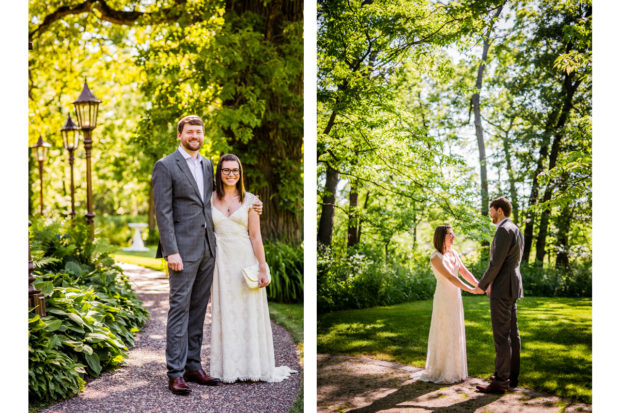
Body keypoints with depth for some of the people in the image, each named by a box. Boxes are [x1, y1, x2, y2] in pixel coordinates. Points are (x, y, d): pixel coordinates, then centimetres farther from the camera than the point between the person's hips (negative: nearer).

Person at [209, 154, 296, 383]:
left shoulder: (249, 200, 2)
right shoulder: (210, 199, 5)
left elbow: (256, 237, -1)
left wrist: (262, 268, -7)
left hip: (245, 261, -1)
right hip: (222, 262, 1)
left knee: (249, 313, 4)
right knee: (225, 314, 6)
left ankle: (252, 366, 15)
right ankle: (228, 367, 15)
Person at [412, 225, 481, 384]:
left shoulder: (453, 253, 9)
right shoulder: (435, 257, -17)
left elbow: (464, 272, 7)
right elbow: (450, 277, -23)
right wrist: (471, 290, -26)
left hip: (455, 299, 8)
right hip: (443, 299, -8)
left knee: (454, 335, 12)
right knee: (443, 336, -2)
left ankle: (452, 370, 21)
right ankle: (439, 372, 8)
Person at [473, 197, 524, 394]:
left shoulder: (504, 230, -16)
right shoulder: (516, 231, 17)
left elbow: (496, 263, -20)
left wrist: (482, 285, -9)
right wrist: (492, 283, 20)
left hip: (502, 289, -10)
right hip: (512, 288, 10)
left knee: (501, 335, -8)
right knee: (512, 332, 13)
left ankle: (501, 381, -5)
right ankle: (512, 375, 19)